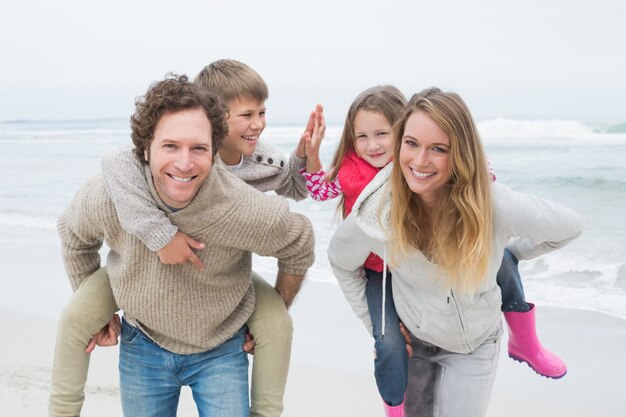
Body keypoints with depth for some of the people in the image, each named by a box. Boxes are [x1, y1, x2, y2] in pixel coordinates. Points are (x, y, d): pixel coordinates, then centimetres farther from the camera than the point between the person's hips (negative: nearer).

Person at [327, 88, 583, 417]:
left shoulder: (495, 205, -31)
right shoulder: (375, 213, -26)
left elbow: (570, 227, -11)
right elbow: (341, 263, -3)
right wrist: (375, 325, -1)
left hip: (475, 346, -1)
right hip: (411, 339, 1)